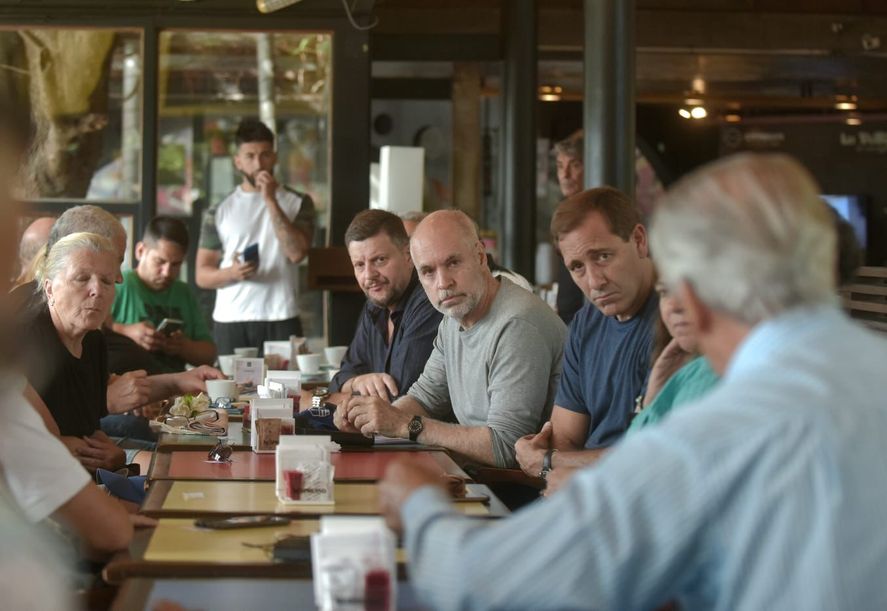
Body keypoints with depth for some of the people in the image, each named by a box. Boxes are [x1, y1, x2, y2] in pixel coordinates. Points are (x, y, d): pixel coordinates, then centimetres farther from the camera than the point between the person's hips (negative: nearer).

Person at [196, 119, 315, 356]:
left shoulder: (298, 203, 7)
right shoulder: (219, 211, 9)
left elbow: (296, 252, -9)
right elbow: (202, 276, 7)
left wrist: (271, 200, -8)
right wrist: (232, 273, -13)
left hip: (281, 320, -1)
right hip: (230, 321, 1)